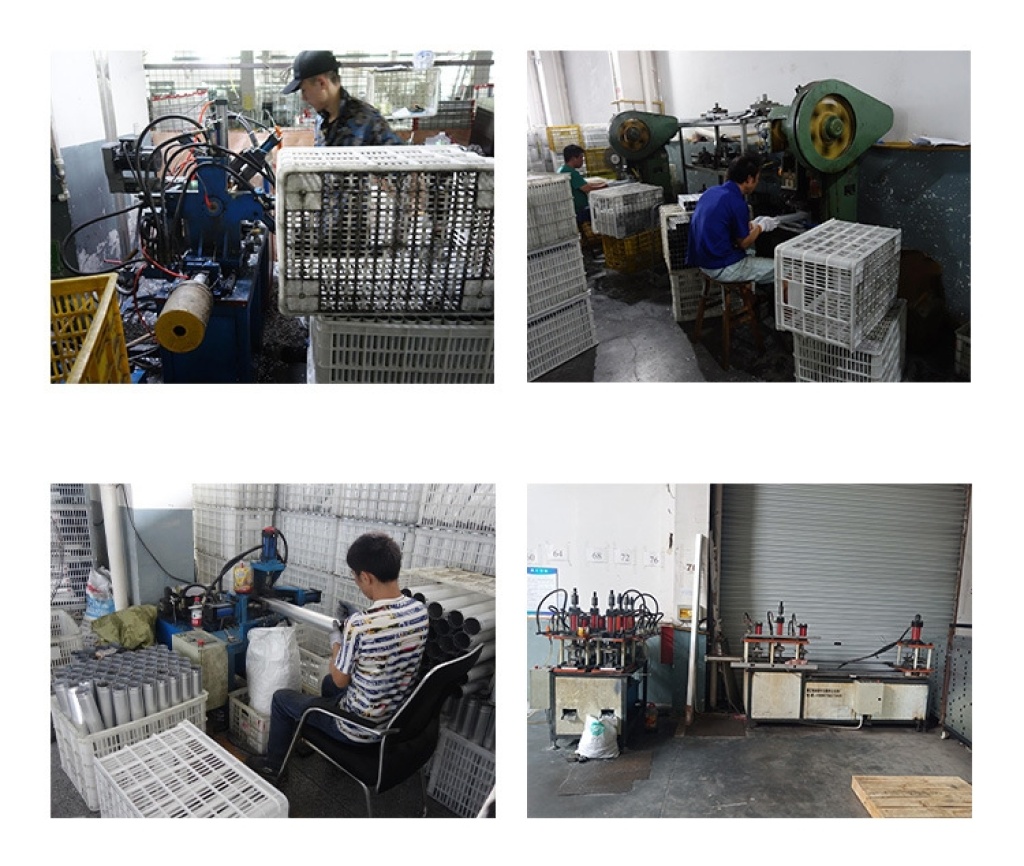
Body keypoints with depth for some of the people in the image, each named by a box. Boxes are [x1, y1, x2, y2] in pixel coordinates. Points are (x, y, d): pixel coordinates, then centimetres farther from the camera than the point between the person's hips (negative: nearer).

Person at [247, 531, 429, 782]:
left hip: (361, 728, -7)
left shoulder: (359, 625, -32)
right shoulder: (420, 611, -11)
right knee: (328, 682, 34)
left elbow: (341, 680, -16)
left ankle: (273, 766, 38)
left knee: (281, 697, 17)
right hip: (397, 719, 7)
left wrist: (336, 644, 0)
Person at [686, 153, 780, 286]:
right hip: (721, 268, -9)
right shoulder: (737, 203, -20)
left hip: (703, 260, 9)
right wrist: (761, 227, 7)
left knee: (752, 253, 33)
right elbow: (743, 243, -9)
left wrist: (752, 224, 16)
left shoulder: (712, 191, 6)